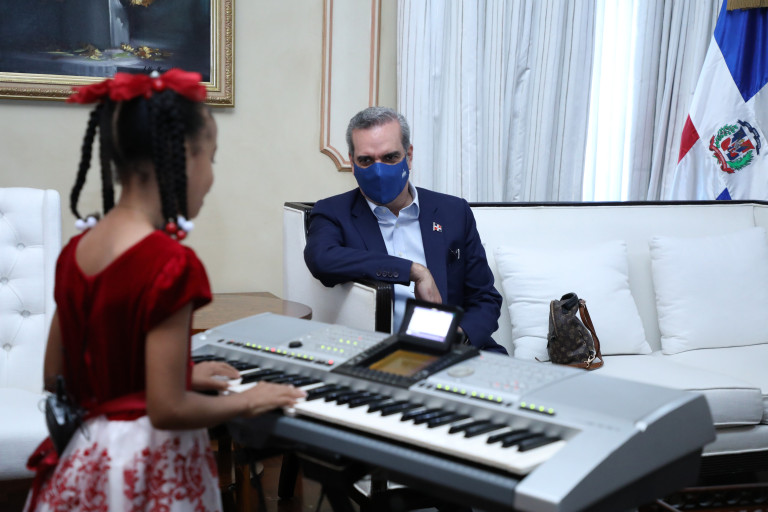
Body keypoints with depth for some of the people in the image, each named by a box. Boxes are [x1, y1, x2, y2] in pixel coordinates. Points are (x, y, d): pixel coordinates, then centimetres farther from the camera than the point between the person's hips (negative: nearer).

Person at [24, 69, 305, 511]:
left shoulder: (76, 251, 1)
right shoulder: (170, 262, -22)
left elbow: (56, 376, 9)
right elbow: (168, 409, -22)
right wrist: (246, 401, -5)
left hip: (82, 464, 7)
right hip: (153, 471, -7)